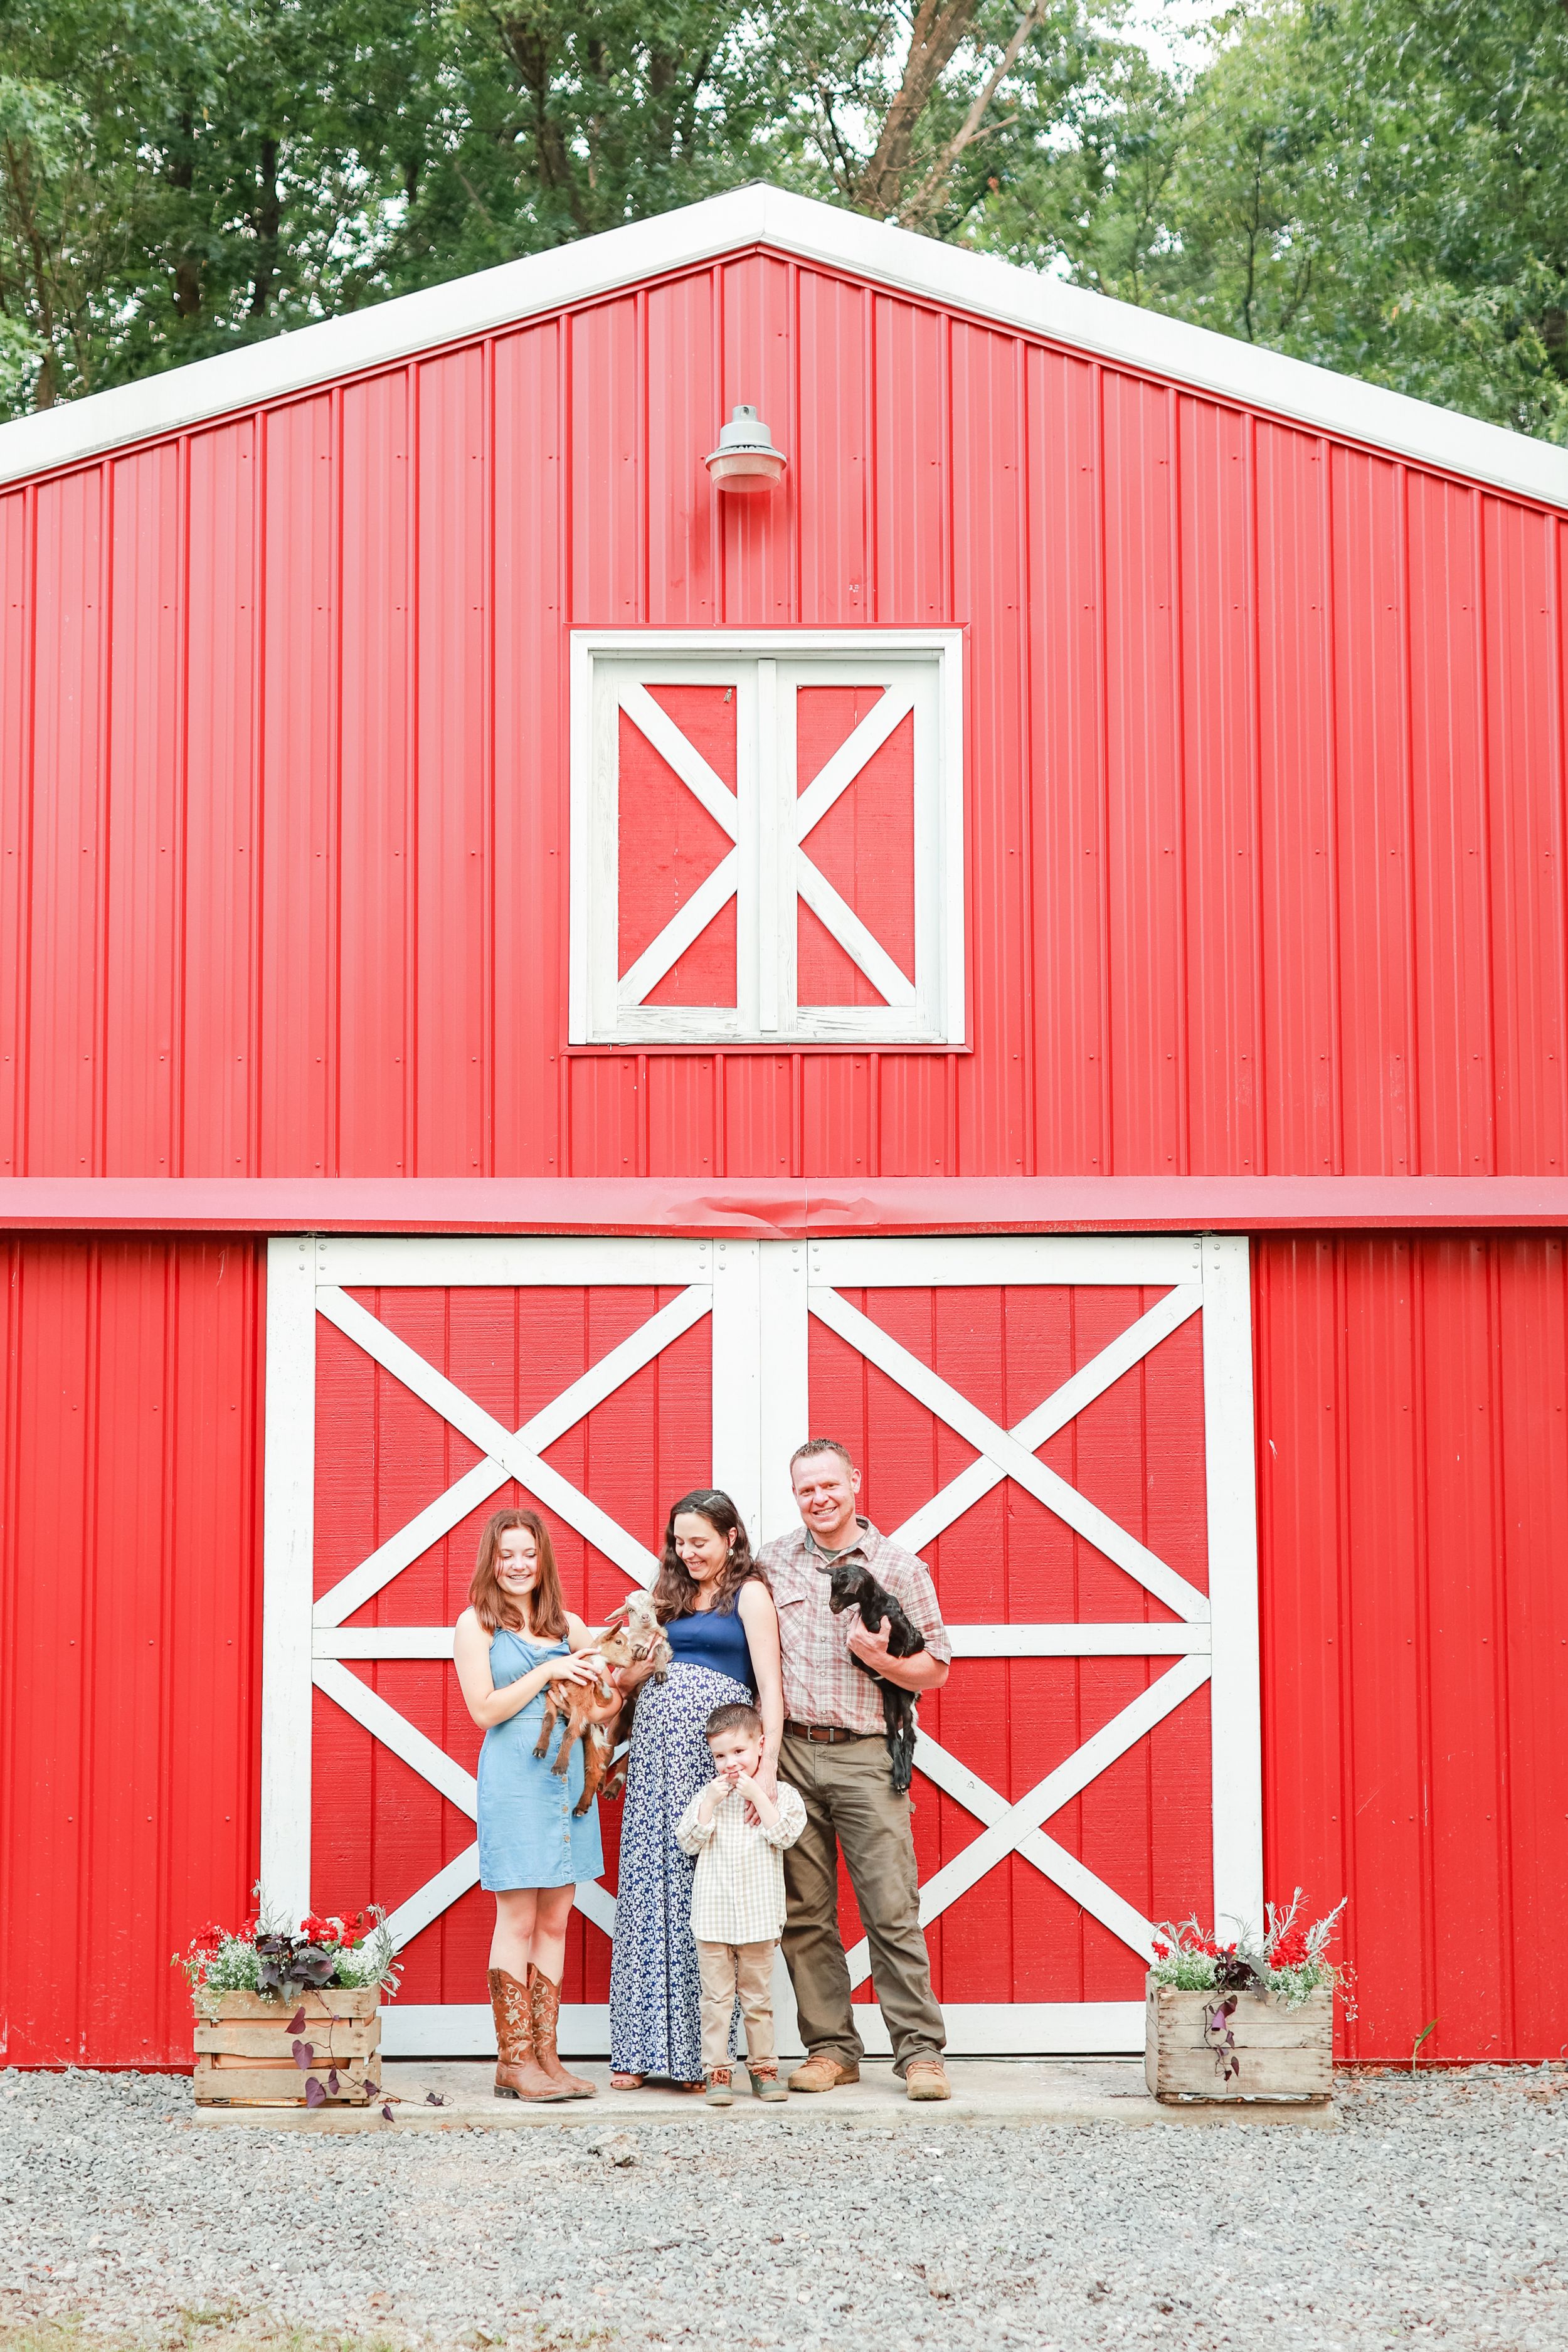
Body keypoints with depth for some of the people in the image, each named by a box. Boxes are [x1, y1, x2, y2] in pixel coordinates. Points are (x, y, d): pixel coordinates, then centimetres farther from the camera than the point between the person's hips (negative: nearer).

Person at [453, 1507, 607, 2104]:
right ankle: (514, 2061, 0)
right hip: (513, 1778, -5)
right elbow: (485, 1709, -7)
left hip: (568, 1774, 5)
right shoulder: (477, 1623, 0)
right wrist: (547, 1673, -10)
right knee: (518, 1920, -4)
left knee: (555, 1921, 6)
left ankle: (545, 2055, 9)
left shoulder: (567, 1626, 14)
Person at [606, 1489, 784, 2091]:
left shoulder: (748, 1593, 2)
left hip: (714, 1748, -6)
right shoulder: (670, 1597, 20)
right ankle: (642, 2049, 5)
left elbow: (770, 1685, -7)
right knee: (647, 1889, 2)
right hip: (655, 1746, 6)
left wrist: (766, 1768, -18)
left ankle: (699, 2052, 1)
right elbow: (629, 1679, 23)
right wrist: (633, 1662, -1)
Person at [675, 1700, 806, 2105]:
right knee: (716, 1996, 1)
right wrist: (711, 1803, -10)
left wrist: (757, 1795, -14)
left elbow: (786, 1833, -12)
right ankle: (716, 2072, 4)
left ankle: (763, 2068, 16)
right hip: (713, 1915, 1)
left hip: (759, 1915, -1)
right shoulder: (707, 1795, 6)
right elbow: (687, 1841, -1)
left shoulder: (780, 1793, 3)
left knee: (758, 1996, 8)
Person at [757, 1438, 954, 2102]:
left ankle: (920, 2052, -3)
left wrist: (880, 1659, -14)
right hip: (790, 1753, 3)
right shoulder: (771, 1562, 11)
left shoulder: (899, 1568, 4)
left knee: (893, 1909, -6)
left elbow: (934, 1671, 6)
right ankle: (830, 2048, 11)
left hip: (866, 1755, -3)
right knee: (804, 1912, 4)